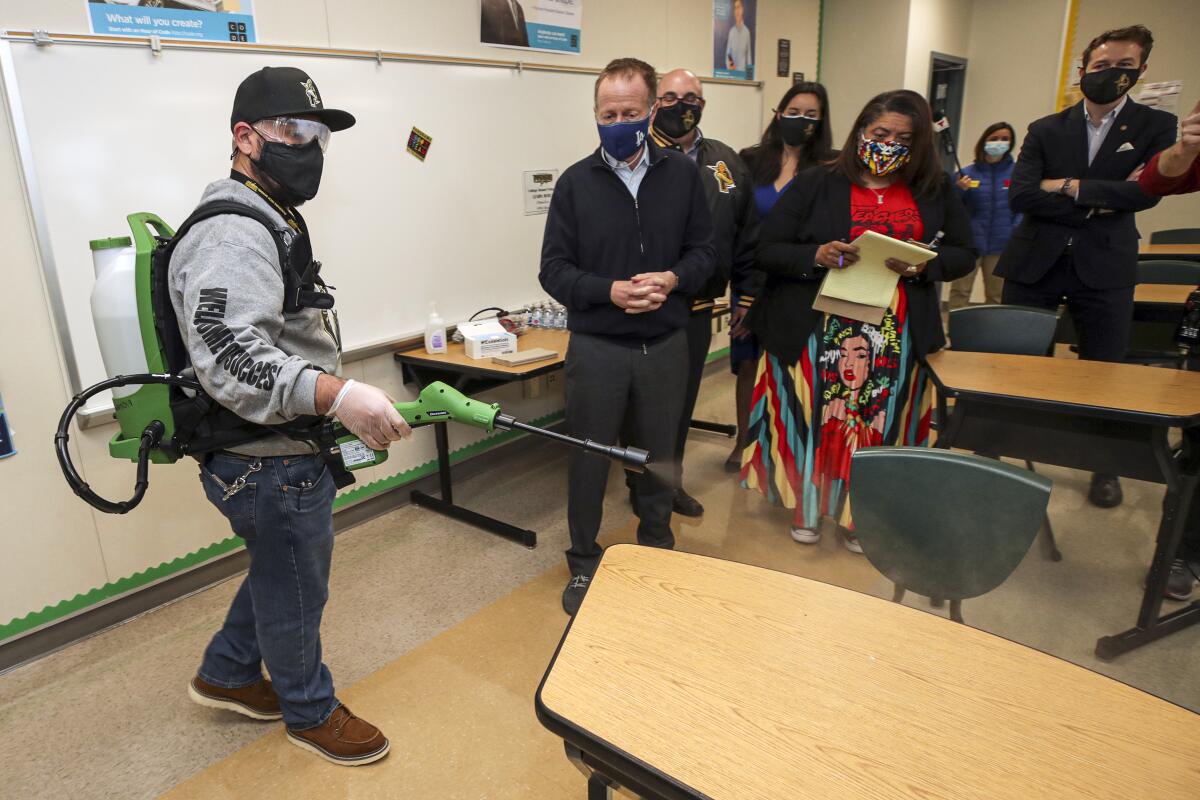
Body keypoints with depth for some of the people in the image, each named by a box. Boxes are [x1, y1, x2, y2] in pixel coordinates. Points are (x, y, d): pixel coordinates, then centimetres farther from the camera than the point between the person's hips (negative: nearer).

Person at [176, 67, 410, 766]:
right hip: (272, 466, -10)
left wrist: (337, 406, 28)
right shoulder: (231, 236, -22)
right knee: (295, 590, 10)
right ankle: (311, 711, 34)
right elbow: (228, 356, -35)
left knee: (280, 569, 27)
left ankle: (227, 674, 47)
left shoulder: (270, 222, 14)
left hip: (281, 453, 10)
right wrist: (339, 396, -42)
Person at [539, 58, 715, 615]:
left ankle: (657, 549, 38)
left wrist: (673, 279, -16)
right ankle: (583, 564, 27)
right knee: (588, 457, 9)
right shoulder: (577, 182, -2)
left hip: (665, 344, 2)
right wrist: (609, 291, -19)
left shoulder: (682, 175, 3)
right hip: (596, 346, -1)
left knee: (659, 453, 16)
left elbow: (702, 250, 6)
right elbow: (553, 269, -3)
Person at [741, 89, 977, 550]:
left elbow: (964, 255, 12)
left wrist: (923, 265, -10)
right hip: (815, 334, -2)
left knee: (881, 426, 10)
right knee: (812, 419, 5)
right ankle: (805, 505, 28)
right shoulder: (816, 184, -2)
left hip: (896, 338, 3)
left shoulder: (936, 191, 8)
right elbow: (767, 251, -4)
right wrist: (816, 256, -22)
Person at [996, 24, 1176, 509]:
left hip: (1104, 268, 0)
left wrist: (1069, 187, -14)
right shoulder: (1046, 131, 5)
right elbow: (1020, 195, -9)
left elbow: (1148, 191, -10)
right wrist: (1097, 205, -13)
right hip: (1034, 264, 0)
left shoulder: (1156, 127, 5)